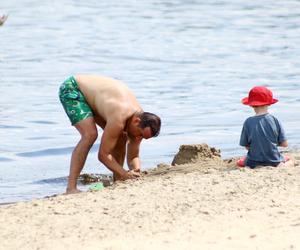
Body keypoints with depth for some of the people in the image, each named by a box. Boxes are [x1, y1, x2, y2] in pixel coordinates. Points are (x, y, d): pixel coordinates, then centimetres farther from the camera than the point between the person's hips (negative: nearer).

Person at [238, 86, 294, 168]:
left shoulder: (248, 122, -11)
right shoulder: (275, 120, -8)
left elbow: (246, 146, -5)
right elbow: (284, 144, -5)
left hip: (254, 164, -1)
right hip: (274, 161, 1)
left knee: (240, 162, 32)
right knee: (290, 159, 31)